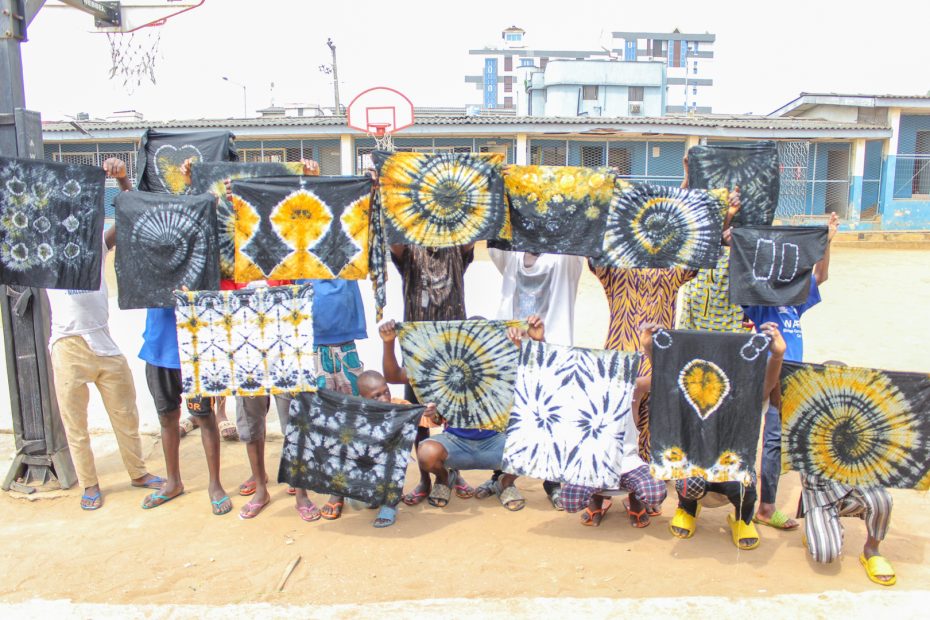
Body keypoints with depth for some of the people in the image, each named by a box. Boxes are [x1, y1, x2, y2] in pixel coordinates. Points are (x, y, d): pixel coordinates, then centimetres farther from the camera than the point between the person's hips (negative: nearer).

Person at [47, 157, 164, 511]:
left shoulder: (98, 242, 7)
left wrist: (122, 179, -11)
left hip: (105, 342, 2)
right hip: (68, 347, -2)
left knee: (126, 414, 12)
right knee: (75, 422, 7)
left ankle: (138, 472, 27)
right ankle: (89, 484, 22)